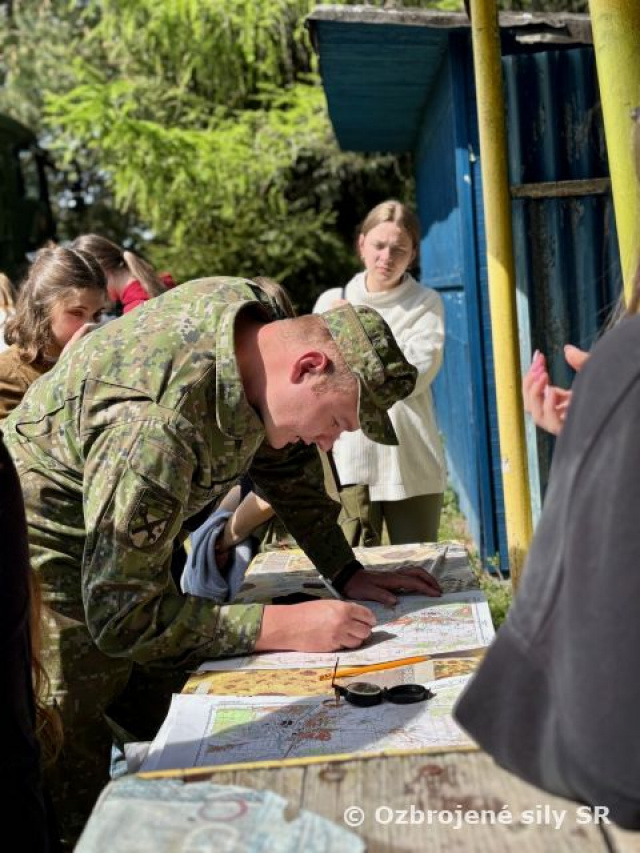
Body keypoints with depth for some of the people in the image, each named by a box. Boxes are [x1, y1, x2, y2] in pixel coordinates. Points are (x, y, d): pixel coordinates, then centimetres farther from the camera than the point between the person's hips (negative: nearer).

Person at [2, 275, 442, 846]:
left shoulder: (252, 312, -10)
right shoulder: (156, 424, -36)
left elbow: (284, 459, 6)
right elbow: (123, 617, -30)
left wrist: (347, 573, 1)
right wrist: (286, 627, -31)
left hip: (132, 551, 8)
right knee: (71, 802, -3)